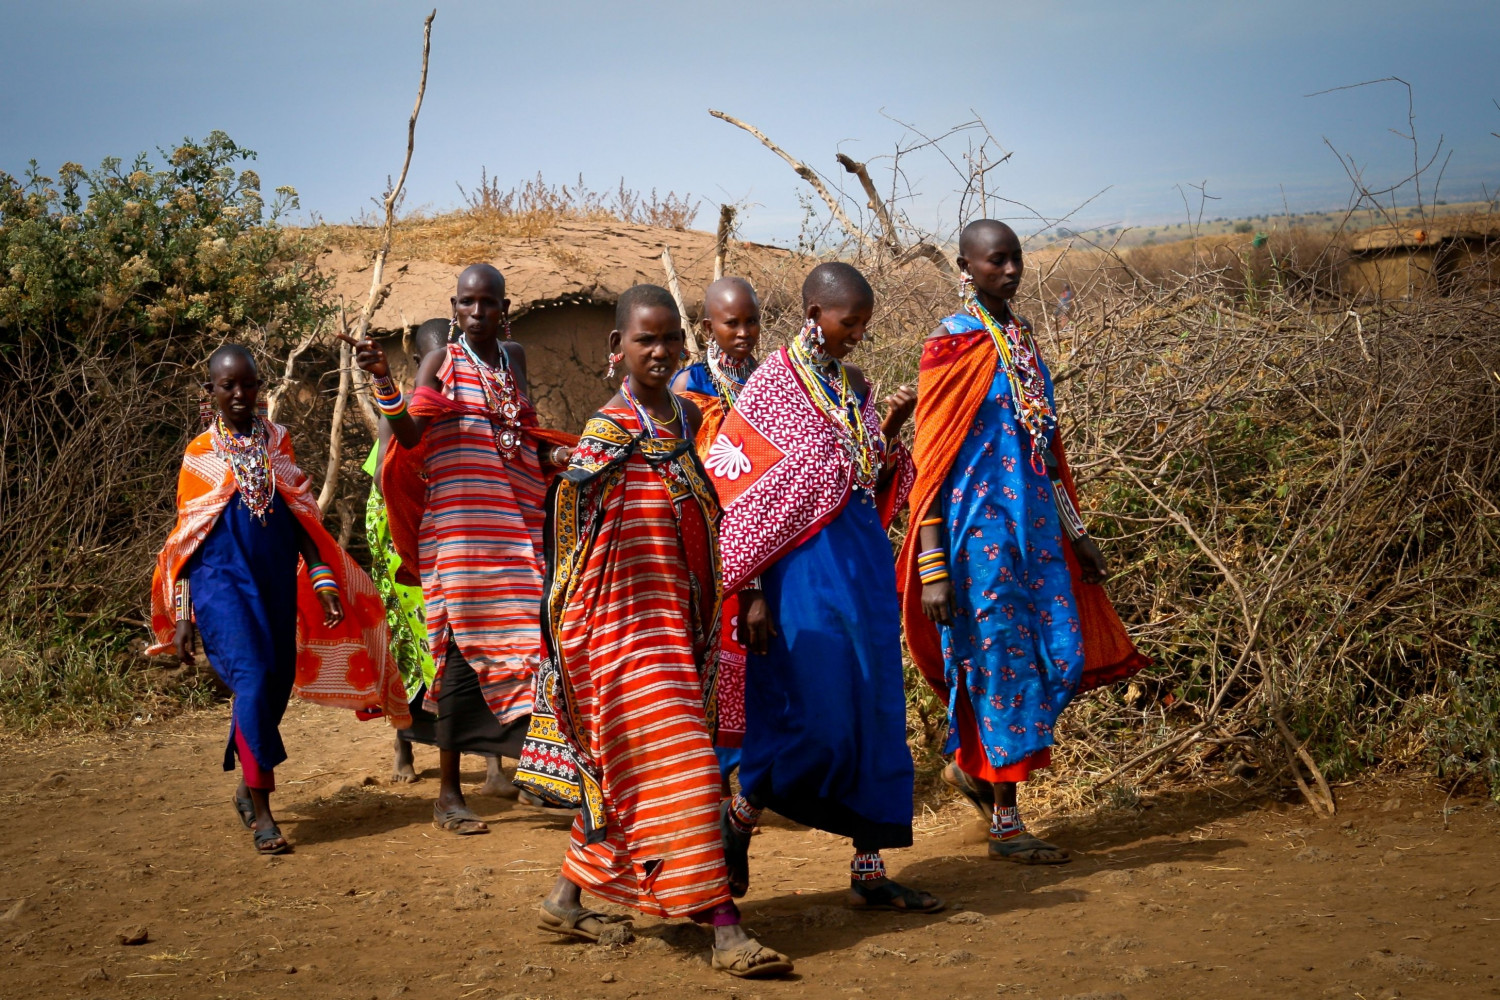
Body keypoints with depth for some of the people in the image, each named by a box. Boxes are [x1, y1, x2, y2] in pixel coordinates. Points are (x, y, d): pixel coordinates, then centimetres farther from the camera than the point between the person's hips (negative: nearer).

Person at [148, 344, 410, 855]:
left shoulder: (277, 442, 11)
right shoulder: (200, 454, 4)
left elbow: (302, 517, 12)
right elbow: (187, 537, 5)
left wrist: (324, 580, 3)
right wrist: (183, 616, 2)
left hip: (277, 581, 4)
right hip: (223, 580, -4)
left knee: (278, 683, 5)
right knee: (253, 679, -17)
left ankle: (249, 785, 27)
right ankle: (261, 813, -14)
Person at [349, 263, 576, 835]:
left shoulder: (514, 358, 15)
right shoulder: (441, 363, 1)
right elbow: (410, 436, -12)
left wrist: (555, 455, 8)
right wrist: (383, 380, -24)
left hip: (518, 522, 5)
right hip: (459, 525, -5)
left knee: (525, 640, 0)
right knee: (463, 648, -6)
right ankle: (448, 794, 1)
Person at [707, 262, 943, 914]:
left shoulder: (853, 385, 11)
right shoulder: (773, 383, -8)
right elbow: (737, 493, -10)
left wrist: (890, 428, -1)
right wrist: (750, 594, -15)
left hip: (865, 558, 7)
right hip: (805, 563, -7)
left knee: (874, 711, 6)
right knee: (815, 717, -9)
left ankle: (870, 871, 12)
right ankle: (737, 818, 16)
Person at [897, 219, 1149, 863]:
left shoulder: (1021, 339, 13)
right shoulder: (953, 346, -9)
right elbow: (930, 460, -11)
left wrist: (1075, 530, 18)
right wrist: (932, 566, -16)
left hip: (1035, 521, 7)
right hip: (981, 525, -7)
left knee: (1063, 655, 6)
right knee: (1000, 662, -2)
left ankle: (973, 764, 27)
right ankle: (1004, 823, 9)